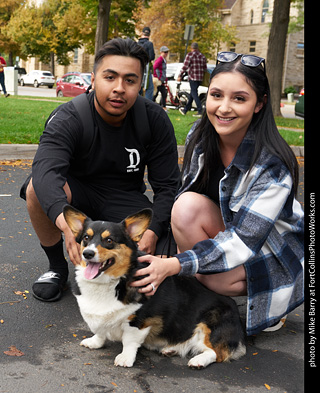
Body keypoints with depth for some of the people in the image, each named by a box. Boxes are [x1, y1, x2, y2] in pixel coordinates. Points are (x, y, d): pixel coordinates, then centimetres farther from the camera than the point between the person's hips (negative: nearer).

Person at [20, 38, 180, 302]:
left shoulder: (155, 120, -13)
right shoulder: (68, 119, -21)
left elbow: (168, 186, -10)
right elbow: (46, 170, -41)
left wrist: (153, 232, -28)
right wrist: (66, 221, -61)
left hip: (125, 199, 1)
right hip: (78, 193, -1)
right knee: (39, 187, -34)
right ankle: (57, 267, -8)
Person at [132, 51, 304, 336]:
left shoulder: (273, 165, -28)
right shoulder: (200, 136, -11)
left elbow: (245, 241, -31)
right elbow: (183, 195, -3)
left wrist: (174, 265, -39)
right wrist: (167, 255, -17)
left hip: (277, 256, -5)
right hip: (223, 230, 5)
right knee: (188, 205, -26)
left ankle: (268, 307, -1)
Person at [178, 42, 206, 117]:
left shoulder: (189, 55, -6)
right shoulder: (202, 56, 12)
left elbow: (185, 66, -12)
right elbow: (205, 68, 14)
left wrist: (180, 76, -7)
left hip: (193, 77, -7)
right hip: (200, 78, 7)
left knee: (194, 94, -6)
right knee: (192, 93, 14)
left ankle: (200, 111, -16)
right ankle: (185, 110, 24)